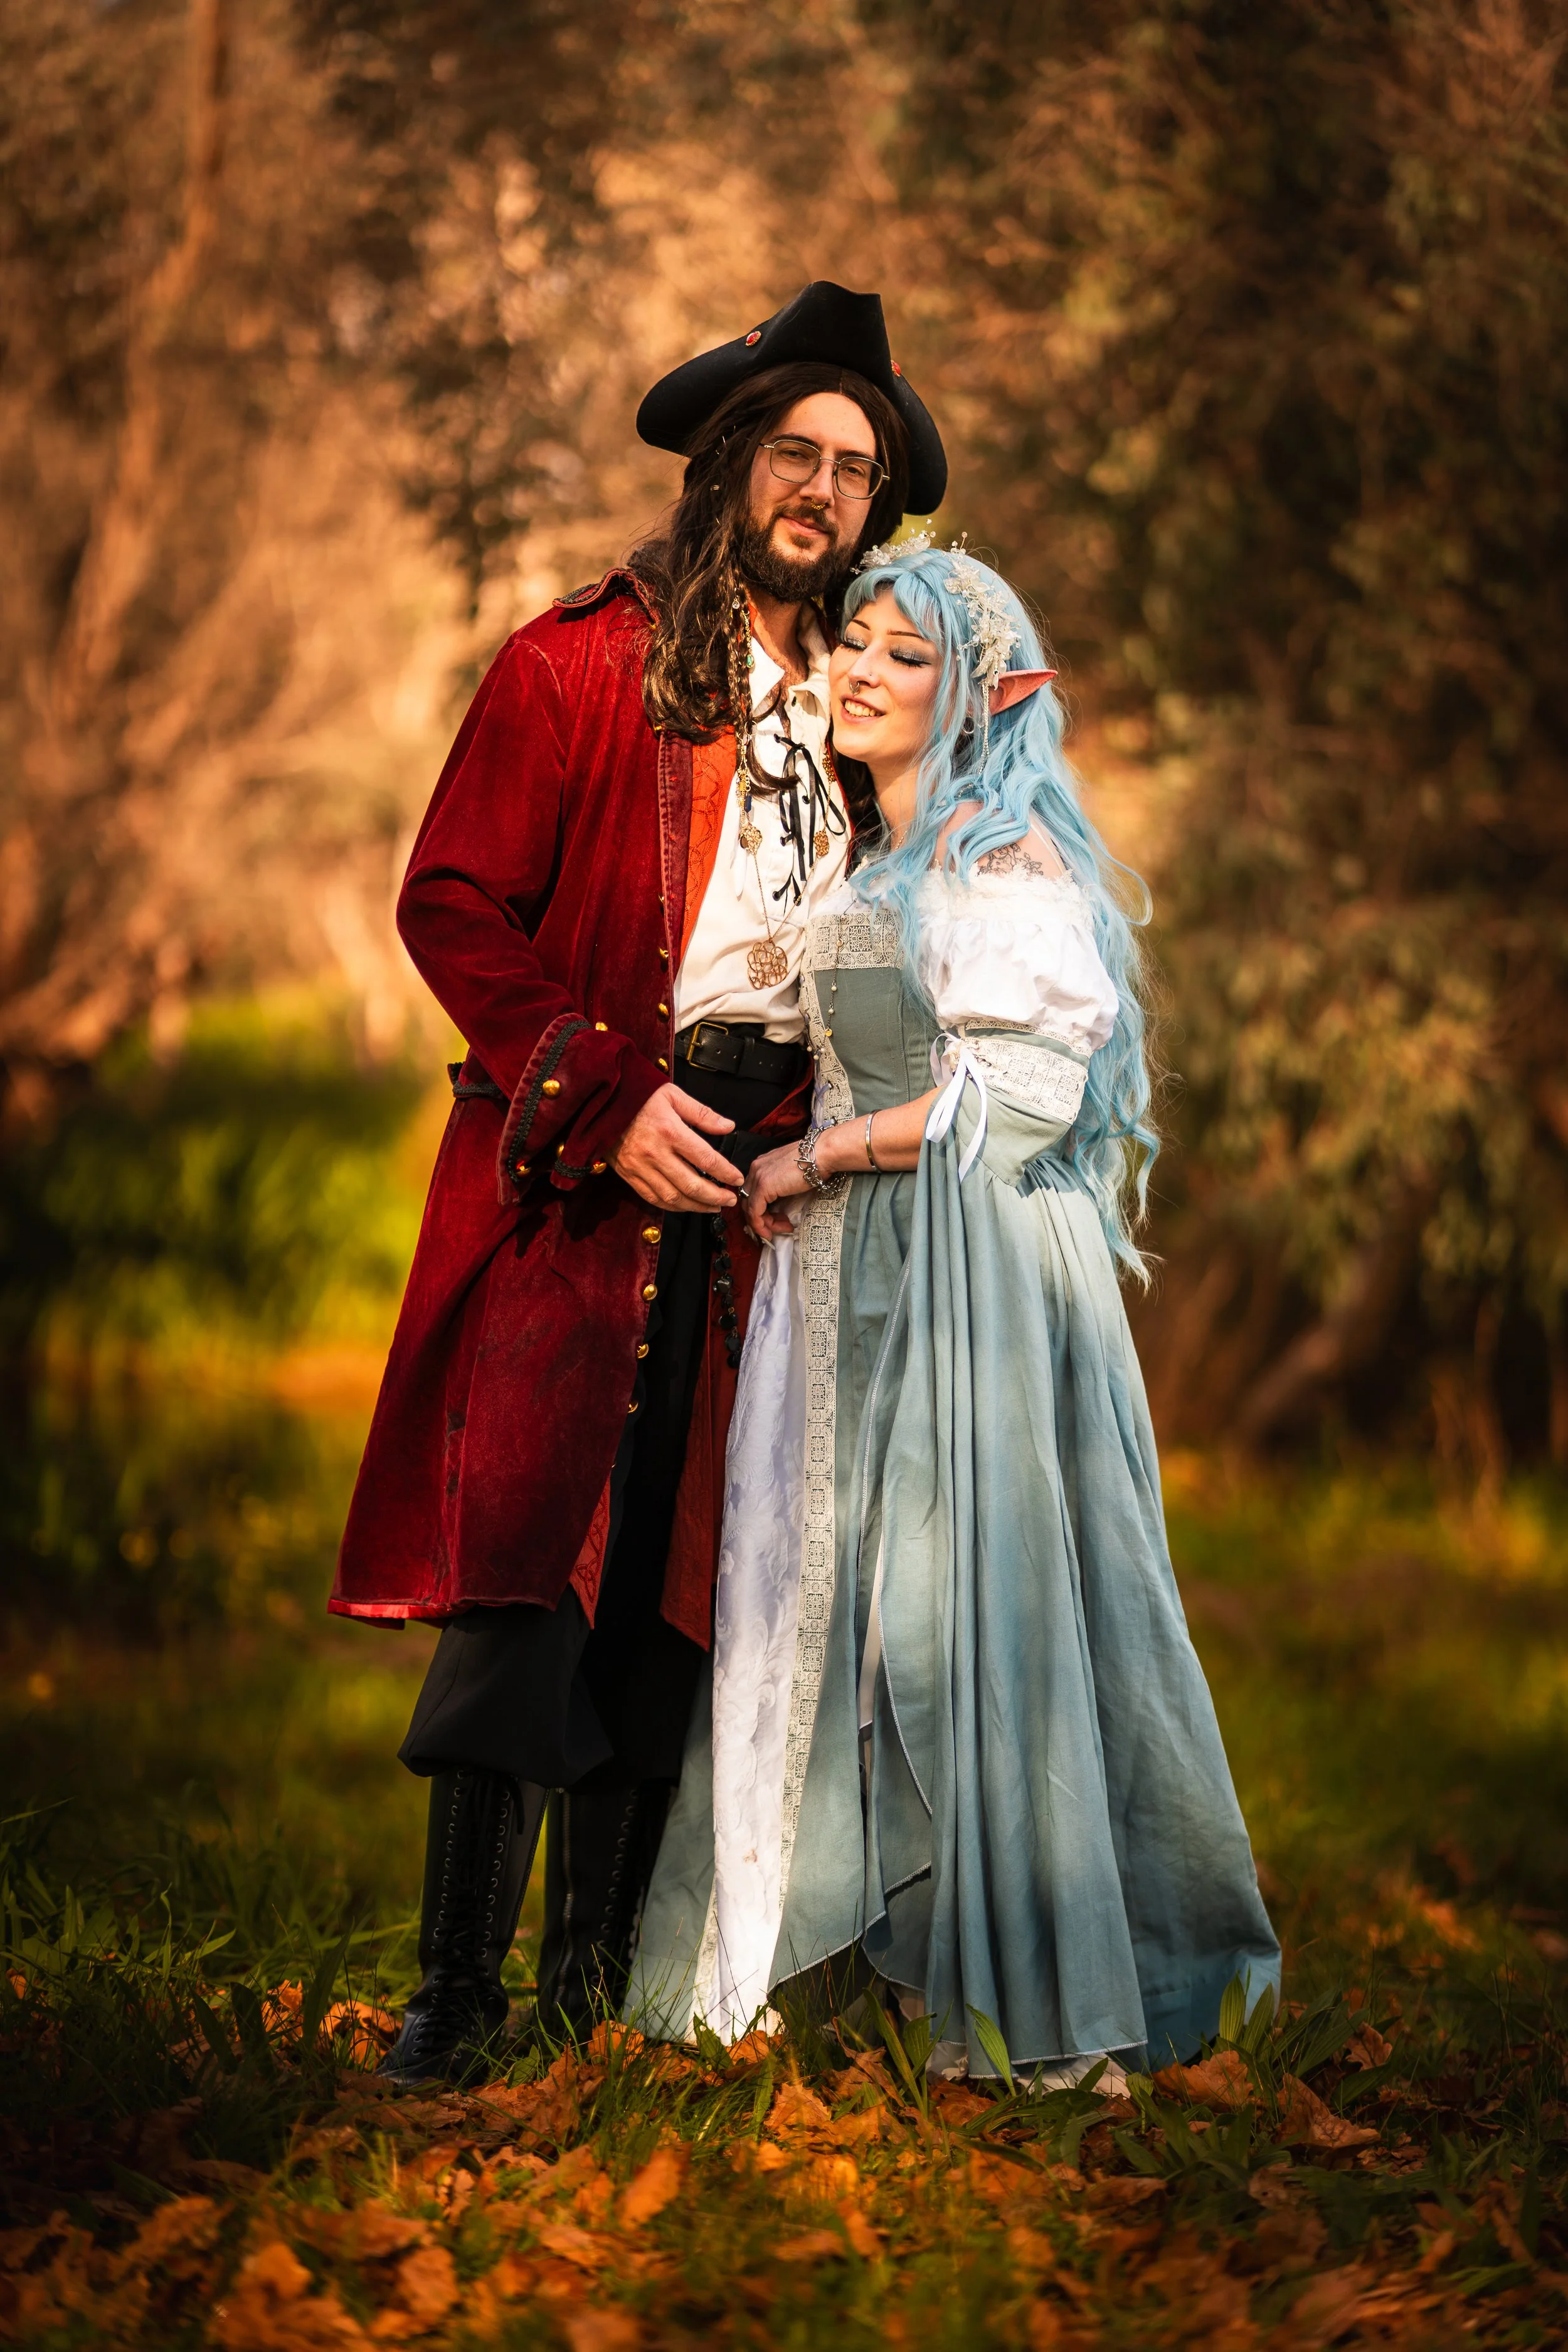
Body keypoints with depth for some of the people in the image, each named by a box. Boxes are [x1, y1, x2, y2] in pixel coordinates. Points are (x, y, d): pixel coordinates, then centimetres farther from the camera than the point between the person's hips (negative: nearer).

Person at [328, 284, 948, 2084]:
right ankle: (459, 1982, -8)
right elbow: (453, 906, -3)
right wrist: (612, 1104, -10)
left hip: (758, 1178, 4)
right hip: (579, 1170, -4)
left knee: (676, 1578, 2)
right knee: (528, 1548, -11)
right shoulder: (579, 667, 1)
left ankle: (602, 1968, 7)